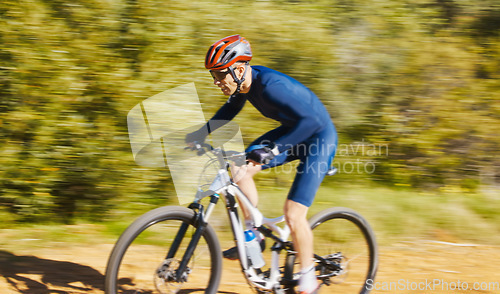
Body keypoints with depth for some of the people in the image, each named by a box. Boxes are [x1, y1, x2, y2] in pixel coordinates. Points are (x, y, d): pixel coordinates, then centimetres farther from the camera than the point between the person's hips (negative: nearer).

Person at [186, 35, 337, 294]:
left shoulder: (270, 85, -33)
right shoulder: (243, 81, -6)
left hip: (319, 137, -8)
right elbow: (231, 108, 17)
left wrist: (272, 150, -45)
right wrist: (202, 132, 10)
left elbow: (309, 120, -41)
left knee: (293, 215, -14)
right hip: (291, 130, 8)